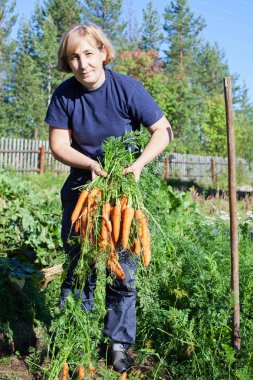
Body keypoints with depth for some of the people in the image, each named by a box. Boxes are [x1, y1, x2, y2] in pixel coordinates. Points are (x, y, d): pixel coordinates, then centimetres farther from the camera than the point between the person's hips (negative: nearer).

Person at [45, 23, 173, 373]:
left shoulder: (128, 88, -17)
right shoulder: (64, 95, -10)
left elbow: (163, 131, -12)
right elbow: (59, 144, -7)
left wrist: (139, 164, -26)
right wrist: (91, 164, -24)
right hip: (83, 181, 2)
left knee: (123, 270, 2)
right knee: (76, 265, 9)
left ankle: (119, 342, 18)